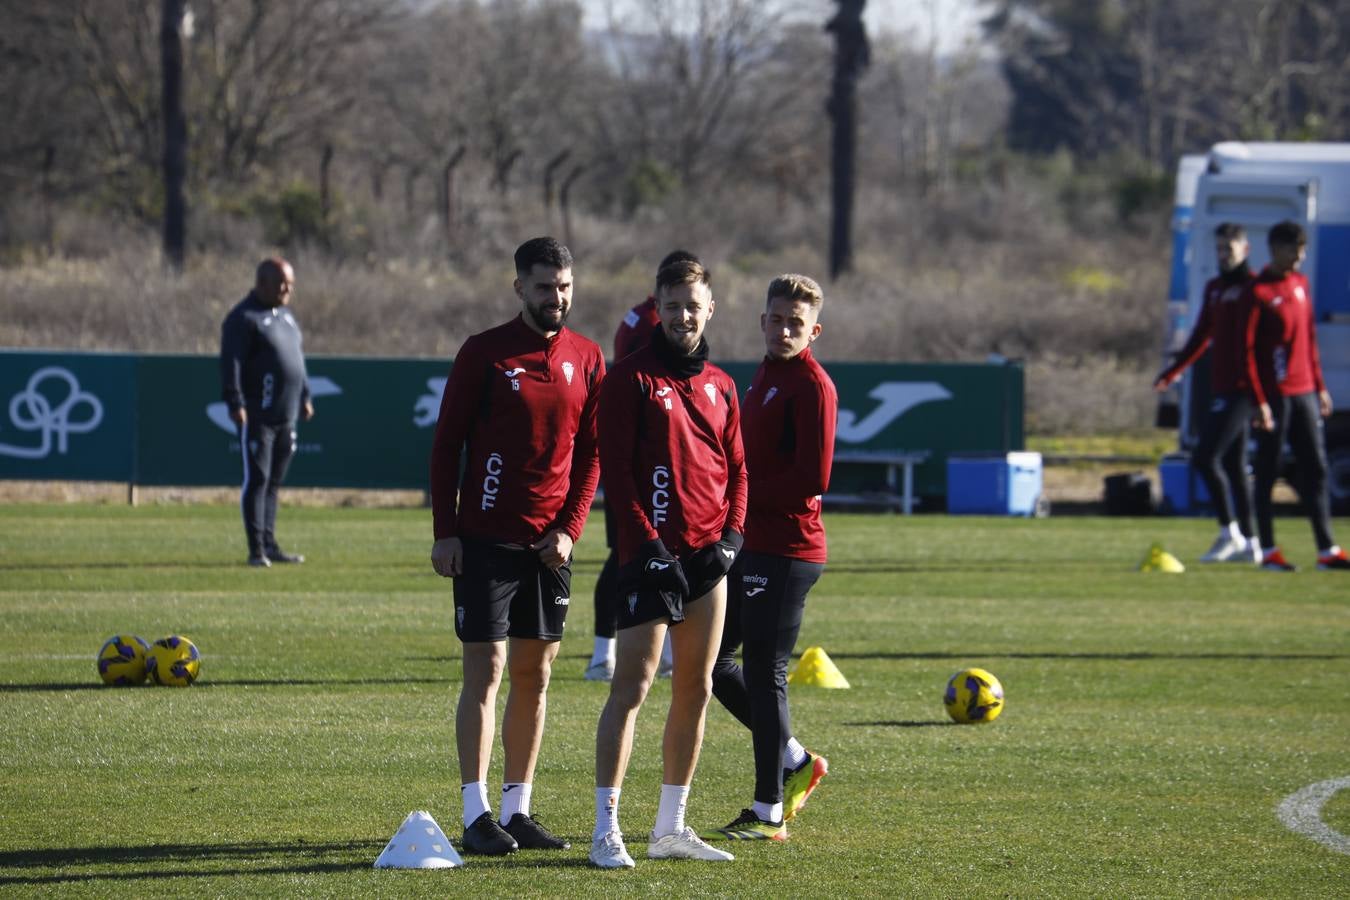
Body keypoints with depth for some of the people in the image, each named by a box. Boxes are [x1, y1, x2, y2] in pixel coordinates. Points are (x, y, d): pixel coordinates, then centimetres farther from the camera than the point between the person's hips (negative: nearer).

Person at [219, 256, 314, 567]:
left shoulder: (285, 314, 18)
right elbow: (230, 363, -17)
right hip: (257, 416, -8)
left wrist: (304, 396, 24)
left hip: (286, 415, 8)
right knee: (257, 480, -7)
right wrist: (235, 403, -24)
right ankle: (256, 550, -7)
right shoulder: (243, 318, -10)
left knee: (274, 482, 12)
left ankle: (270, 545, 17)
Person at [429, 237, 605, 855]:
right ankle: (477, 814, -5)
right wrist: (444, 532, -8)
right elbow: (446, 445, -2)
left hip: (550, 543, 4)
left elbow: (591, 455, 10)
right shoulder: (484, 353, -3)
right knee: (485, 670, -6)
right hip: (485, 540, -4)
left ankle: (517, 809, 14)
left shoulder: (587, 360, 8)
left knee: (535, 675, 7)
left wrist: (569, 527, -3)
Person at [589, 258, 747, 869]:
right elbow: (615, 467, -9)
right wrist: (646, 541, -15)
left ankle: (671, 827, 17)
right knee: (631, 686, -12)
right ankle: (606, 831, -13)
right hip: (654, 554, -7)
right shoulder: (632, 378, -4)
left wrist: (732, 532, 2)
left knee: (695, 691, 9)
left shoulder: (719, 386, 15)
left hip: (708, 554, 7)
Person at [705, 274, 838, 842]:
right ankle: (794, 761, 24)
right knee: (711, 658, 12)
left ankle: (769, 813, 2)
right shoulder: (765, 376, 16)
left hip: (786, 550, -10)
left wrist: (742, 495, -14)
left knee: (764, 673, -5)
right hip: (751, 544, 10)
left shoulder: (812, 386, -13)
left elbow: (812, 480, -20)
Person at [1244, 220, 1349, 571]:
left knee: (1316, 469, 6)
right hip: (1275, 394, -7)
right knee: (1268, 472, -1)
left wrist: (1320, 387, 16)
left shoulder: (1300, 283, 12)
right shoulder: (1258, 291, -10)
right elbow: (1246, 350, -13)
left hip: (1304, 392, 7)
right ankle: (1269, 551, 3)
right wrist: (1259, 401, -18)